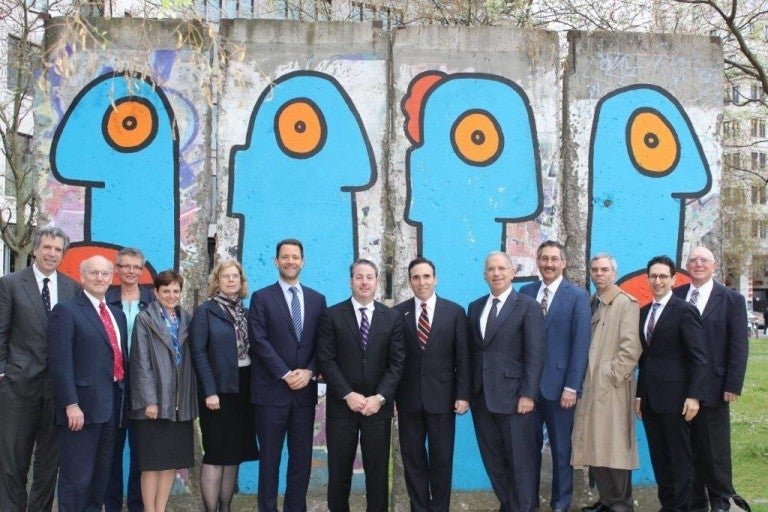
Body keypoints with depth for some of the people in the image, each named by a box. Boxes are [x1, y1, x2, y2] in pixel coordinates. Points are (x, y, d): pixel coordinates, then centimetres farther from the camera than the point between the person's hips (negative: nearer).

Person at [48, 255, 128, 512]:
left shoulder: (117, 314, 17)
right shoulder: (66, 310, -5)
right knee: (77, 477, -2)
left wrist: (123, 397, 10)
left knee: (101, 475, 13)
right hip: (82, 406, -7)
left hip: (111, 406, 7)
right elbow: (60, 362, -13)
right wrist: (71, 404, -19)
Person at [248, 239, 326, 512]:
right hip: (271, 390, -3)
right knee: (270, 459, 4)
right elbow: (259, 342, -8)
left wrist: (309, 372, -8)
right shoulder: (261, 298, 0)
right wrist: (286, 374, -14)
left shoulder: (317, 299, 11)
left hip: (305, 390, 3)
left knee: (302, 458, 7)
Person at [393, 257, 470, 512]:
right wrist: (390, 395, -1)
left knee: (442, 459, 7)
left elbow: (463, 358, 0)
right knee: (413, 458, 8)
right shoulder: (397, 313, 2)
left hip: (442, 397, -1)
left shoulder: (455, 312, 1)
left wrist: (463, 395, -5)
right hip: (408, 398, 1)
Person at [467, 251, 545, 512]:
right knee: (493, 460, 11)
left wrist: (528, 394, -15)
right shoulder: (475, 307, 13)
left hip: (514, 398, -5)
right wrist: (469, 391, 6)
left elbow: (535, 355, -9)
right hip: (482, 397, 5)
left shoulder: (528, 306, -4)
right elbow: (472, 352, 12)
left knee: (520, 461, 2)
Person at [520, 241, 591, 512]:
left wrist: (571, 387, -12)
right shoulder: (525, 293, 7)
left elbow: (581, 345, -8)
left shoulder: (577, 296, -4)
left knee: (561, 449, 9)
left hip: (558, 385, -3)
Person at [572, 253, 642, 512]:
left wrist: (611, 376, -13)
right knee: (595, 447, 8)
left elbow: (631, 348, -13)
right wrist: (585, 380, 11)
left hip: (612, 388, -6)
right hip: (591, 387, 7)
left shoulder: (625, 303, -7)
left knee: (614, 448, -2)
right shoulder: (590, 303, 14)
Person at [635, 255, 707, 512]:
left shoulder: (685, 311, -7)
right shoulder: (644, 312, 13)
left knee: (680, 458, 2)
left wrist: (694, 396, -16)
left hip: (674, 397, -6)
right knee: (659, 458, 11)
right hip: (650, 399, 7)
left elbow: (698, 358, -10)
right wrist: (639, 394, 13)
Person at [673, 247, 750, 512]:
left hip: (713, 388, -2)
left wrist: (733, 386, -8)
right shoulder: (675, 296, 6)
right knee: (689, 447, 9)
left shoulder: (732, 299, 0)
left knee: (716, 448, 6)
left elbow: (739, 346, -3)